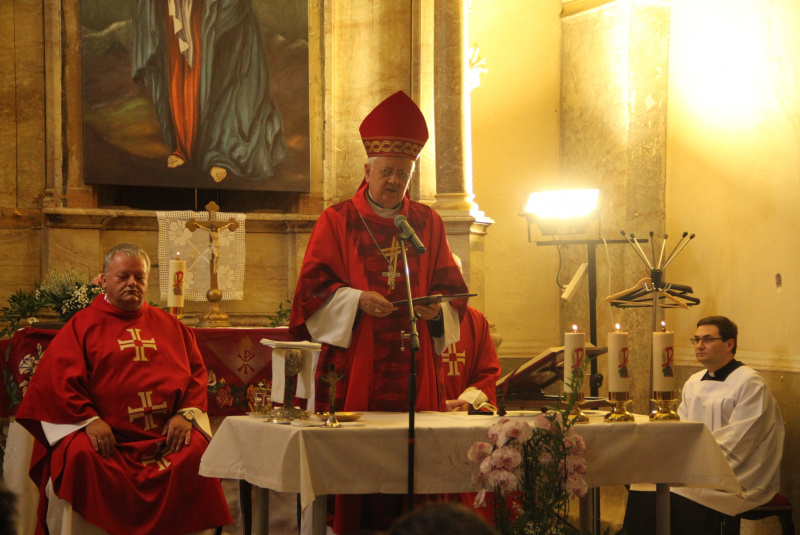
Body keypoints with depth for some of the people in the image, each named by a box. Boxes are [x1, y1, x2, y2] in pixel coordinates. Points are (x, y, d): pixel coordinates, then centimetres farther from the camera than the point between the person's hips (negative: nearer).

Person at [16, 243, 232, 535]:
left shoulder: (169, 326, 20)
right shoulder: (82, 326, 10)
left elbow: (196, 371, 18)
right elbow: (54, 377, -1)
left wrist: (186, 413, -1)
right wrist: (88, 419, -14)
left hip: (166, 435, 2)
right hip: (104, 434, -2)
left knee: (198, 451, -27)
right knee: (79, 456, -33)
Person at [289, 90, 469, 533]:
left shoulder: (428, 224, 14)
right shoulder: (337, 221, 6)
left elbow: (451, 289, 13)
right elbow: (314, 287, 0)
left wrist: (436, 310, -9)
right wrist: (356, 300, -15)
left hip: (414, 369, 3)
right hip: (353, 367, -2)